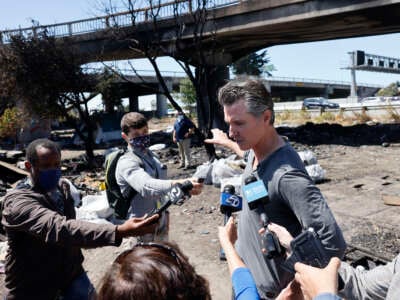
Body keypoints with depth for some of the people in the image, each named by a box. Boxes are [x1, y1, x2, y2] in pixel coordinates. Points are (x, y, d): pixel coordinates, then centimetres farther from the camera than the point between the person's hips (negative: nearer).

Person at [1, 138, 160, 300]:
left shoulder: (62, 187, -1)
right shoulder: (17, 201, -25)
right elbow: (58, 228, -41)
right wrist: (119, 232, -52)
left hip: (71, 272, 5)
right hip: (32, 286, -5)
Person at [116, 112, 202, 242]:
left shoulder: (151, 156, 8)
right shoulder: (126, 162, -20)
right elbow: (146, 186, -39)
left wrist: (165, 215, 16)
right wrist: (180, 184, -54)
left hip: (161, 224, 8)